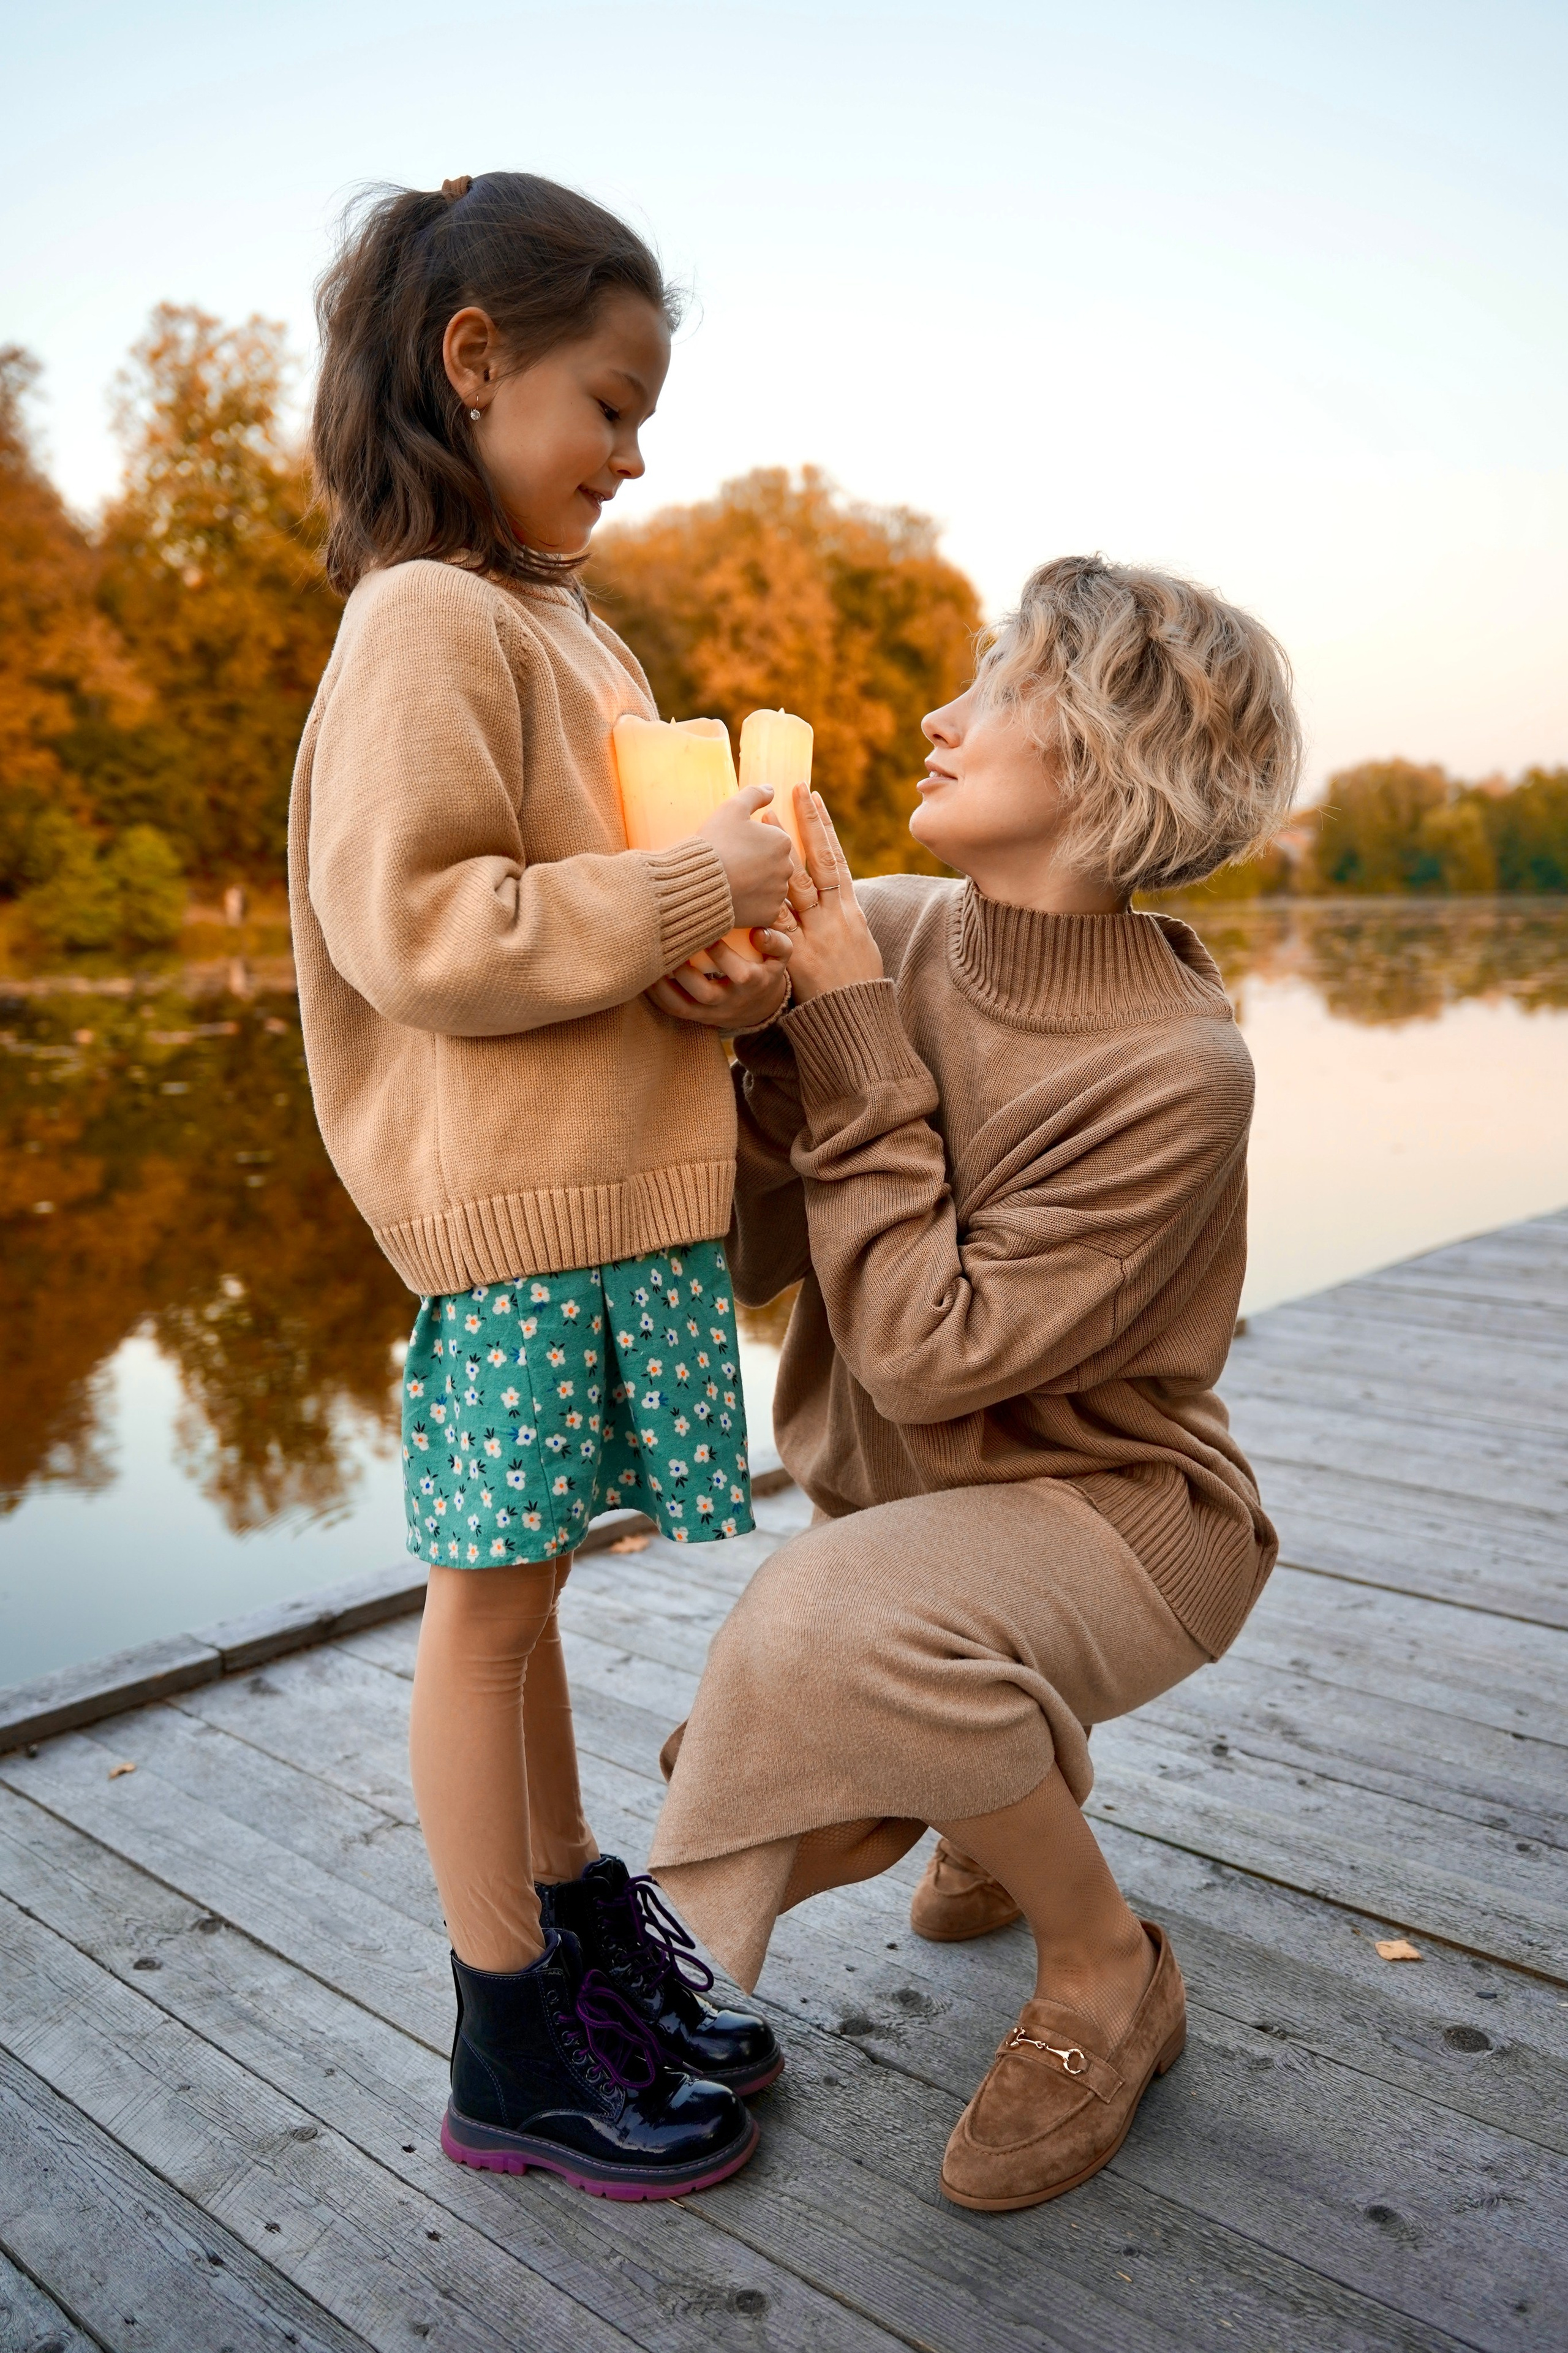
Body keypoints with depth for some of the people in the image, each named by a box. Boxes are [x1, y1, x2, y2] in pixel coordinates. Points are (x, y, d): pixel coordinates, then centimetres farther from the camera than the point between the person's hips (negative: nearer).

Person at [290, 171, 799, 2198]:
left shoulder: (554, 618, 19)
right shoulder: (427, 620, -11)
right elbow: (415, 929, -20)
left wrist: (724, 965, 6)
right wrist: (687, 888, -18)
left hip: (618, 1184, 9)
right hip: (508, 1208, -9)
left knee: (523, 1587, 18)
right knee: (487, 1603, 3)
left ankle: (587, 1934, 33)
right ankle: (512, 2050, 18)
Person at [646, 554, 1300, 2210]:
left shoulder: (1175, 1067, -23)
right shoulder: (880, 935, -7)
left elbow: (930, 1354, -25)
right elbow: (755, 1261, -4)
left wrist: (851, 1036, -24)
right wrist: (750, 1034, -21)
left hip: (1106, 1503, -5)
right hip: (902, 1507, 6)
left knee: (835, 1621, -34)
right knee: (732, 1872, -5)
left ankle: (1106, 1967, -4)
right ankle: (1016, 1780, 27)